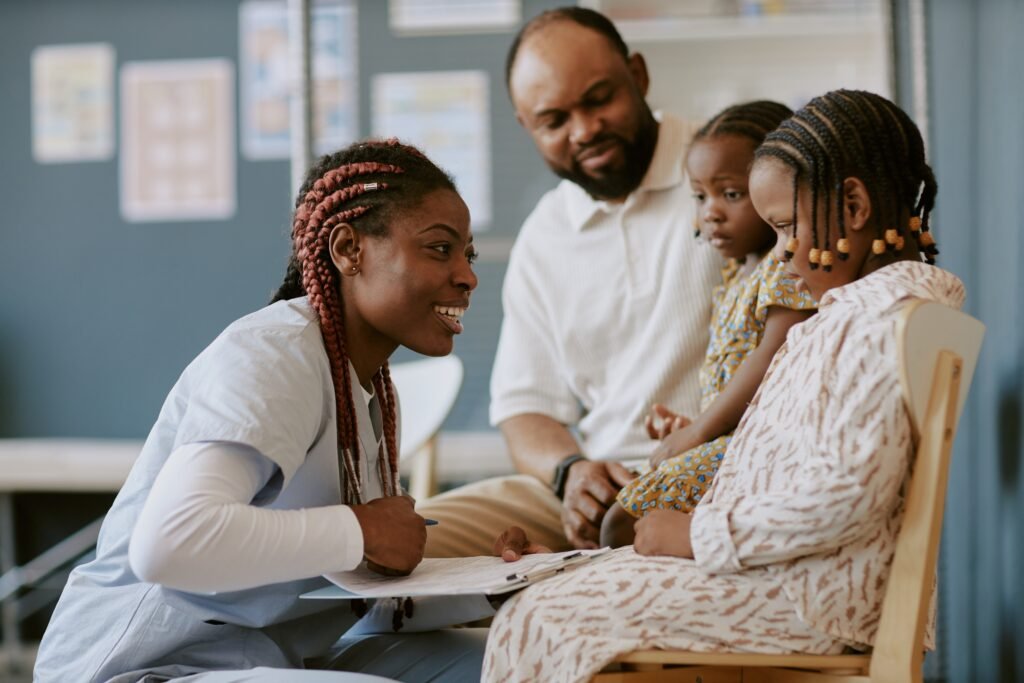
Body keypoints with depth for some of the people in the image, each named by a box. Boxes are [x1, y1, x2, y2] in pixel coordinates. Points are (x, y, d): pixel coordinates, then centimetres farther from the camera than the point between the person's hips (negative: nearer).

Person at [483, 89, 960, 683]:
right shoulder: (865, 305, 18)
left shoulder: (885, 316, -17)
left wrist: (700, 536, -16)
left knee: (541, 621, -13)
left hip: (813, 600, -11)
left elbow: (847, 491, -26)